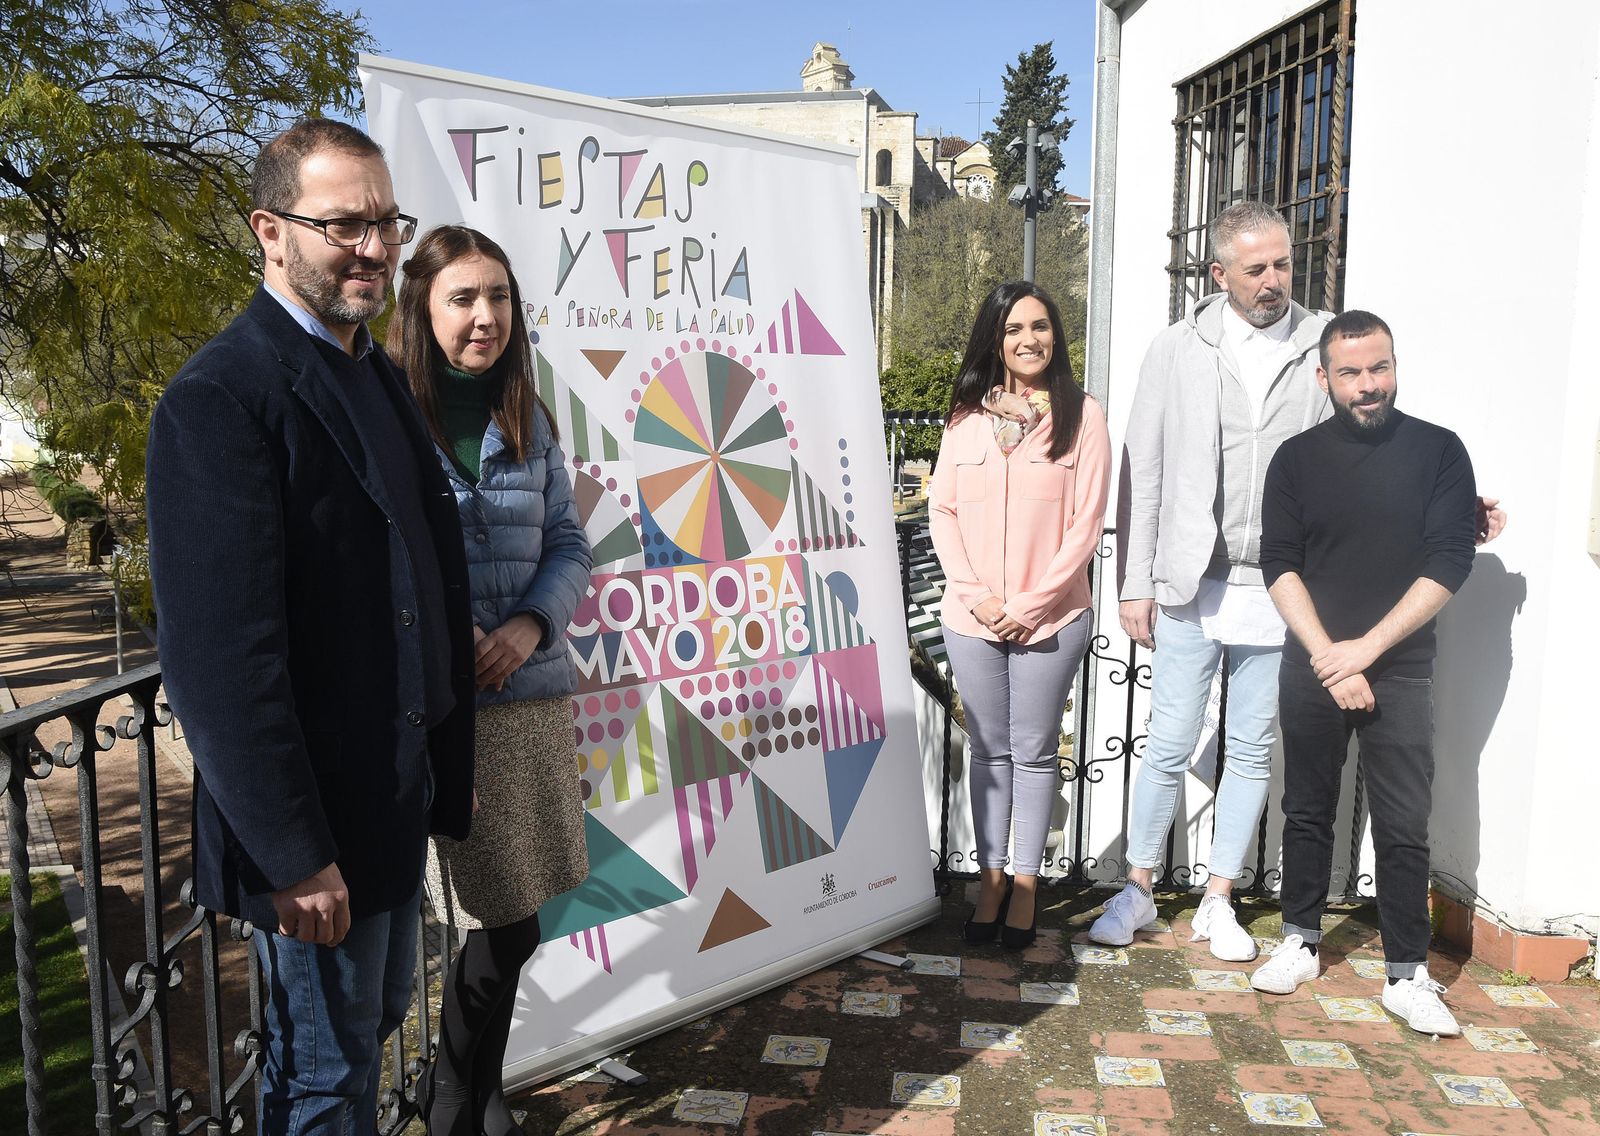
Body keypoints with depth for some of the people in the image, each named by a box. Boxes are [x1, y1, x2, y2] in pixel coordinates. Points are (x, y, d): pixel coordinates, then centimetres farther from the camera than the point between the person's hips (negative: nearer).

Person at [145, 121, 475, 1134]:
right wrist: (294, 855, -20)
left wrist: (449, 767, 14)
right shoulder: (219, 400, -19)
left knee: (377, 1021, 24)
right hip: (311, 820, -8)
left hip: (398, 791, 8)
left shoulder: (378, 375, 9)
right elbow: (221, 657, -22)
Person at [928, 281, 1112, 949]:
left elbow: (1086, 524, -6)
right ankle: (990, 878, 24)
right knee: (989, 751, 12)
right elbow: (942, 510, 4)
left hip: (1050, 617, -2)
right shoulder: (967, 416, 6)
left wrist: (1030, 605, -11)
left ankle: (1026, 882, 22)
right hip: (972, 617, 3)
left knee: (1034, 752, 8)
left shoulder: (1080, 414, -3)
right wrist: (974, 593, -8)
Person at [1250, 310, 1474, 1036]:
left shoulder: (1439, 451, 0)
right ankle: (1301, 942, 26)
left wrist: (1365, 648, -13)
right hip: (1310, 669, 2)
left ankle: (1408, 976, 12)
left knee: (1404, 827, 0)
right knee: (1307, 811, 11)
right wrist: (1329, 658, -12)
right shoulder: (1297, 459, 4)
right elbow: (1279, 566, -1)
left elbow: (1450, 562, -7)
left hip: (1399, 670, -1)